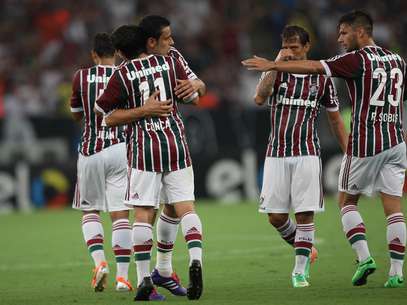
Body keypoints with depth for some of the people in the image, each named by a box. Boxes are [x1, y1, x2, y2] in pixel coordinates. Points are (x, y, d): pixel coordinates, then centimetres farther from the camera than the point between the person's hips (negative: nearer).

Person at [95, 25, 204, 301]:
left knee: (143, 213, 2)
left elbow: (109, 118, -5)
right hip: (176, 144, 2)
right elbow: (194, 98, 11)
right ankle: (196, 259, -19)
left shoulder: (122, 75, -4)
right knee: (186, 206, 2)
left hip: (144, 149, -2)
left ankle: (144, 277, 0)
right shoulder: (171, 63, 3)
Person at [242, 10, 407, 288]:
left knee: (347, 200, 11)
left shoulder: (358, 59, -7)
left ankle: (364, 257, -3)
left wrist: (273, 65, -11)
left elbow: (315, 67, -14)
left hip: (366, 142, -5)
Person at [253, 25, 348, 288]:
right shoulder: (276, 73, 5)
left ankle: (300, 270, 1)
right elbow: (259, 98, -16)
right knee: (276, 216, 0)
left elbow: (335, 120, 12)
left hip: (306, 153, -1)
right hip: (277, 154, 1)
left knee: (305, 213, -8)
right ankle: (304, 248, 26)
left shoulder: (321, 78, 5)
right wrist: (277, 64, -18)